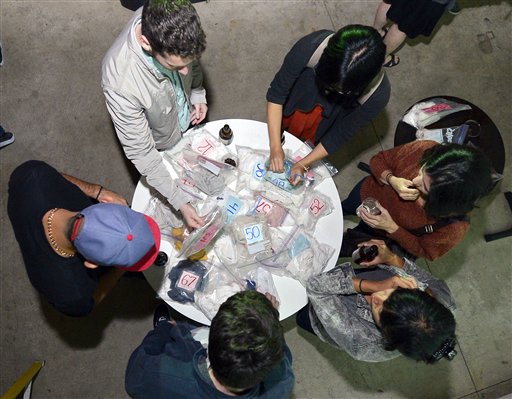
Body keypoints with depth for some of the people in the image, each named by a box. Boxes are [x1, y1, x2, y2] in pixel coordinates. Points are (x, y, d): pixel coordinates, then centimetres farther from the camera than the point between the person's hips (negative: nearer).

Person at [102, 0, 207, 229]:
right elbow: (140, 151, -34)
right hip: (162, 147, -4)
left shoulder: (168, 25, -33)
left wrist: (198, 93, -4)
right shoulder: (120, 81, -47)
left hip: (188, 119, 4)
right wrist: (179, 201, -32)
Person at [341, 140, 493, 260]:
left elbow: (424, 251, -20)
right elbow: (378, 160, -19)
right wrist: (391, 180, -40)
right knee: (345, 207, 37)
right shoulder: (423, 149, -38)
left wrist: (391, 228, -35)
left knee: (345, 248, 29)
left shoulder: (454, 228, -42)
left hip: (388, 234, -1)